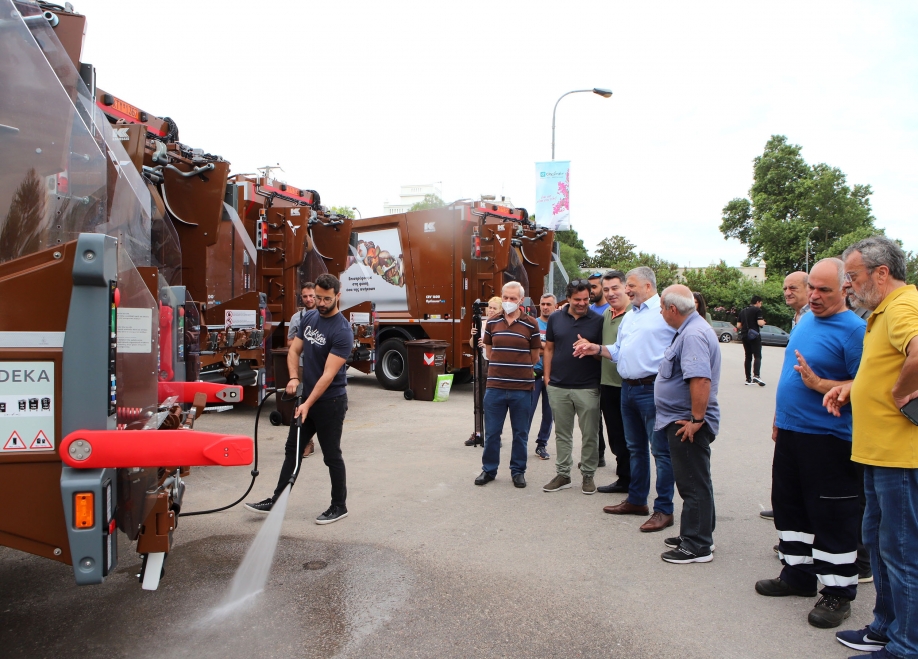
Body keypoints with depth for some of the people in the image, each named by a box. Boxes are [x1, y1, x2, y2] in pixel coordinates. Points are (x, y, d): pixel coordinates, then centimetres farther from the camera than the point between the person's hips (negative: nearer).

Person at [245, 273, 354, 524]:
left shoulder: (342, 331, -19)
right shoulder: (308, 318, 4)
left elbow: (329, 374, -22)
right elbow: (294, 350, 9)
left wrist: (308, 404, -24)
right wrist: (294, 378, -9)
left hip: (330, 402, -8)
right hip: (306, 397, 8)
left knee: (331, 455, 3)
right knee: (292, 450, 14)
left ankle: (339, 506, 18)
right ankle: (276, 500, 25)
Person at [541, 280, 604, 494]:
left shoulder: (598, 320, -1)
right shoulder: (555, 318, 6)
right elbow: (549, 349, 11)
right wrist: (547, 377, 6)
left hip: (588, 387, -2)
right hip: (558, 387, 3)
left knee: (590, 435, 5)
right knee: (562, 434, 11)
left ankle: (588, 475, 18)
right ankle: (562, 474, 22)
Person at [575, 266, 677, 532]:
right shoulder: (629, 316, 18)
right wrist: (597, 349, 6)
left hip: (653, 388, -9)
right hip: (628, 388, 9)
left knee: (660, 450, -2)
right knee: (635, 448, 17)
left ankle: (664, 510, 6)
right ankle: (636, 500, 29)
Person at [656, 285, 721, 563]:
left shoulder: (693, 335, -23)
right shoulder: (691, 329, 12)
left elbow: (701, 379, -33)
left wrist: (696, 420, -27)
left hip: (687, 424, -11)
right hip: (683, 420, 11)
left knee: (693, 484, -1)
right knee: (694, 482, 19)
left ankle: (697, 547, 10)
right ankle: (697, 534, 32)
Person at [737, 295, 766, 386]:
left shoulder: (743, 311, 16)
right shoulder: (757, 310, -4)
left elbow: (738, 325, 13)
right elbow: (760, 323, -16)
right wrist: (763, 322, 6)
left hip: (744, 336, 6)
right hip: (754, 335, -6)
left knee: (748, 357, 11)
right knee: (757, 356, -9)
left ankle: (748, 378, 9)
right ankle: (756, 375, -28)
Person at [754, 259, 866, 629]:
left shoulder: (853, 330, -13)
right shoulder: (804, 321, 11)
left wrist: (820, 385, -26)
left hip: (827, 439, -8)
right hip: (789, 432, 8)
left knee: (831, 516, 1)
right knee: (788, 504, 16)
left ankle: (837, 593, 15)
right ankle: (798, 574, 32)